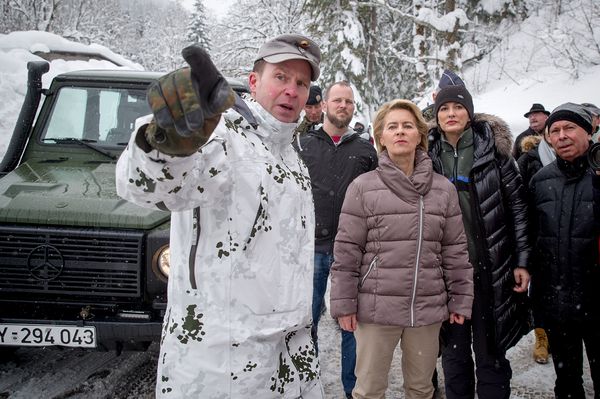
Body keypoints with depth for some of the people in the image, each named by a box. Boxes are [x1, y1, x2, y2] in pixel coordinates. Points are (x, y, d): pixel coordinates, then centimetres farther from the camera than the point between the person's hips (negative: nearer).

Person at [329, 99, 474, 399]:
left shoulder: (444, 189, 5)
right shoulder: (363, 187, -4)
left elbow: (455, 251, 8)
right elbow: (346, 251, -4)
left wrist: (460, 300, 7)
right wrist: (344, 303, -6)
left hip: (428, 308, 3)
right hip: (376, 307, -2)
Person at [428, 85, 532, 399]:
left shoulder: (493, 149, -1)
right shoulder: (428, 156, 5)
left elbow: (517, 206, -1)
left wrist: (522, 260, -6)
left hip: (491, 270, -2)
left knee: (490, 351, 7)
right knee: (453, 351, 13)